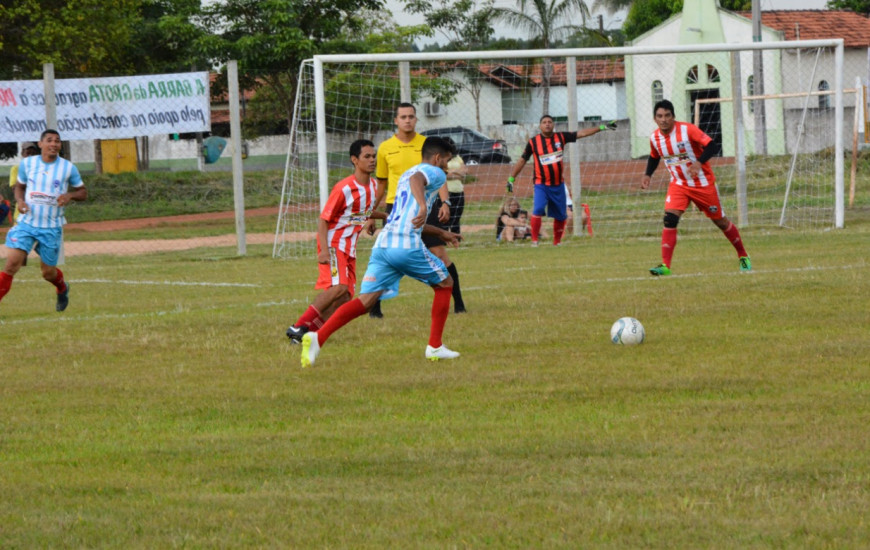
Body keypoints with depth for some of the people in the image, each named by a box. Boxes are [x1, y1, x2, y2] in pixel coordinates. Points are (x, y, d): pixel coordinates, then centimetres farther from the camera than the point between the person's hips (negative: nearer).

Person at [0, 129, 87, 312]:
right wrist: (19, 200, -7)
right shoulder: (27, 163, 1)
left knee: (48, 272, 10)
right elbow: (19, 186, 15)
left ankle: (62, 289, 44)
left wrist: (70, 195, -17)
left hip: (51, 227, 0)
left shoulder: (68, 168, -3)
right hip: (27, 222, 0)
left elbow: (83, 192, 6)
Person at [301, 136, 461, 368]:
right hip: (407, 245, -7)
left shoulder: (405, 175, 32)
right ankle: (435, 347, 17)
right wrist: (423, 205, -39)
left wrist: (440, 232, 51)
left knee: (365, 301, -4)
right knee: (444, 283, 16)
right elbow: (416, 180, -21)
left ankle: (317, 337, -25)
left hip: (382, 244, 7)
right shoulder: (434, 173, 5)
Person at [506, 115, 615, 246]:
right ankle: (534, 240, -16)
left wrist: (602, 127, -5)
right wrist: (511, 179, 1)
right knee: (538, 209, -23)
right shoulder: (533, 142, -3)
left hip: (558, 185, 3)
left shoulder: (561, 137, 1)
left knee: (561, 215, 9)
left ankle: (557, 242, 26)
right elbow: (522, 161, 3)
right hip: (541, 185, -3)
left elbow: (581, 133, 0)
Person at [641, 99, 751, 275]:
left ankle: (743, 257, 29)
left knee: (720, 221, 8)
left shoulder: (687, 130, -21)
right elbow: (654, 157, 18)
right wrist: (647, 175, 1)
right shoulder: (655, 138, -4)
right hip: (678, 185, 3)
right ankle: (665, 266, -21)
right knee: (670, 219, -19)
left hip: (703, 184, -3)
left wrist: (699, 162, -40)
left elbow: (712, 147, -24)